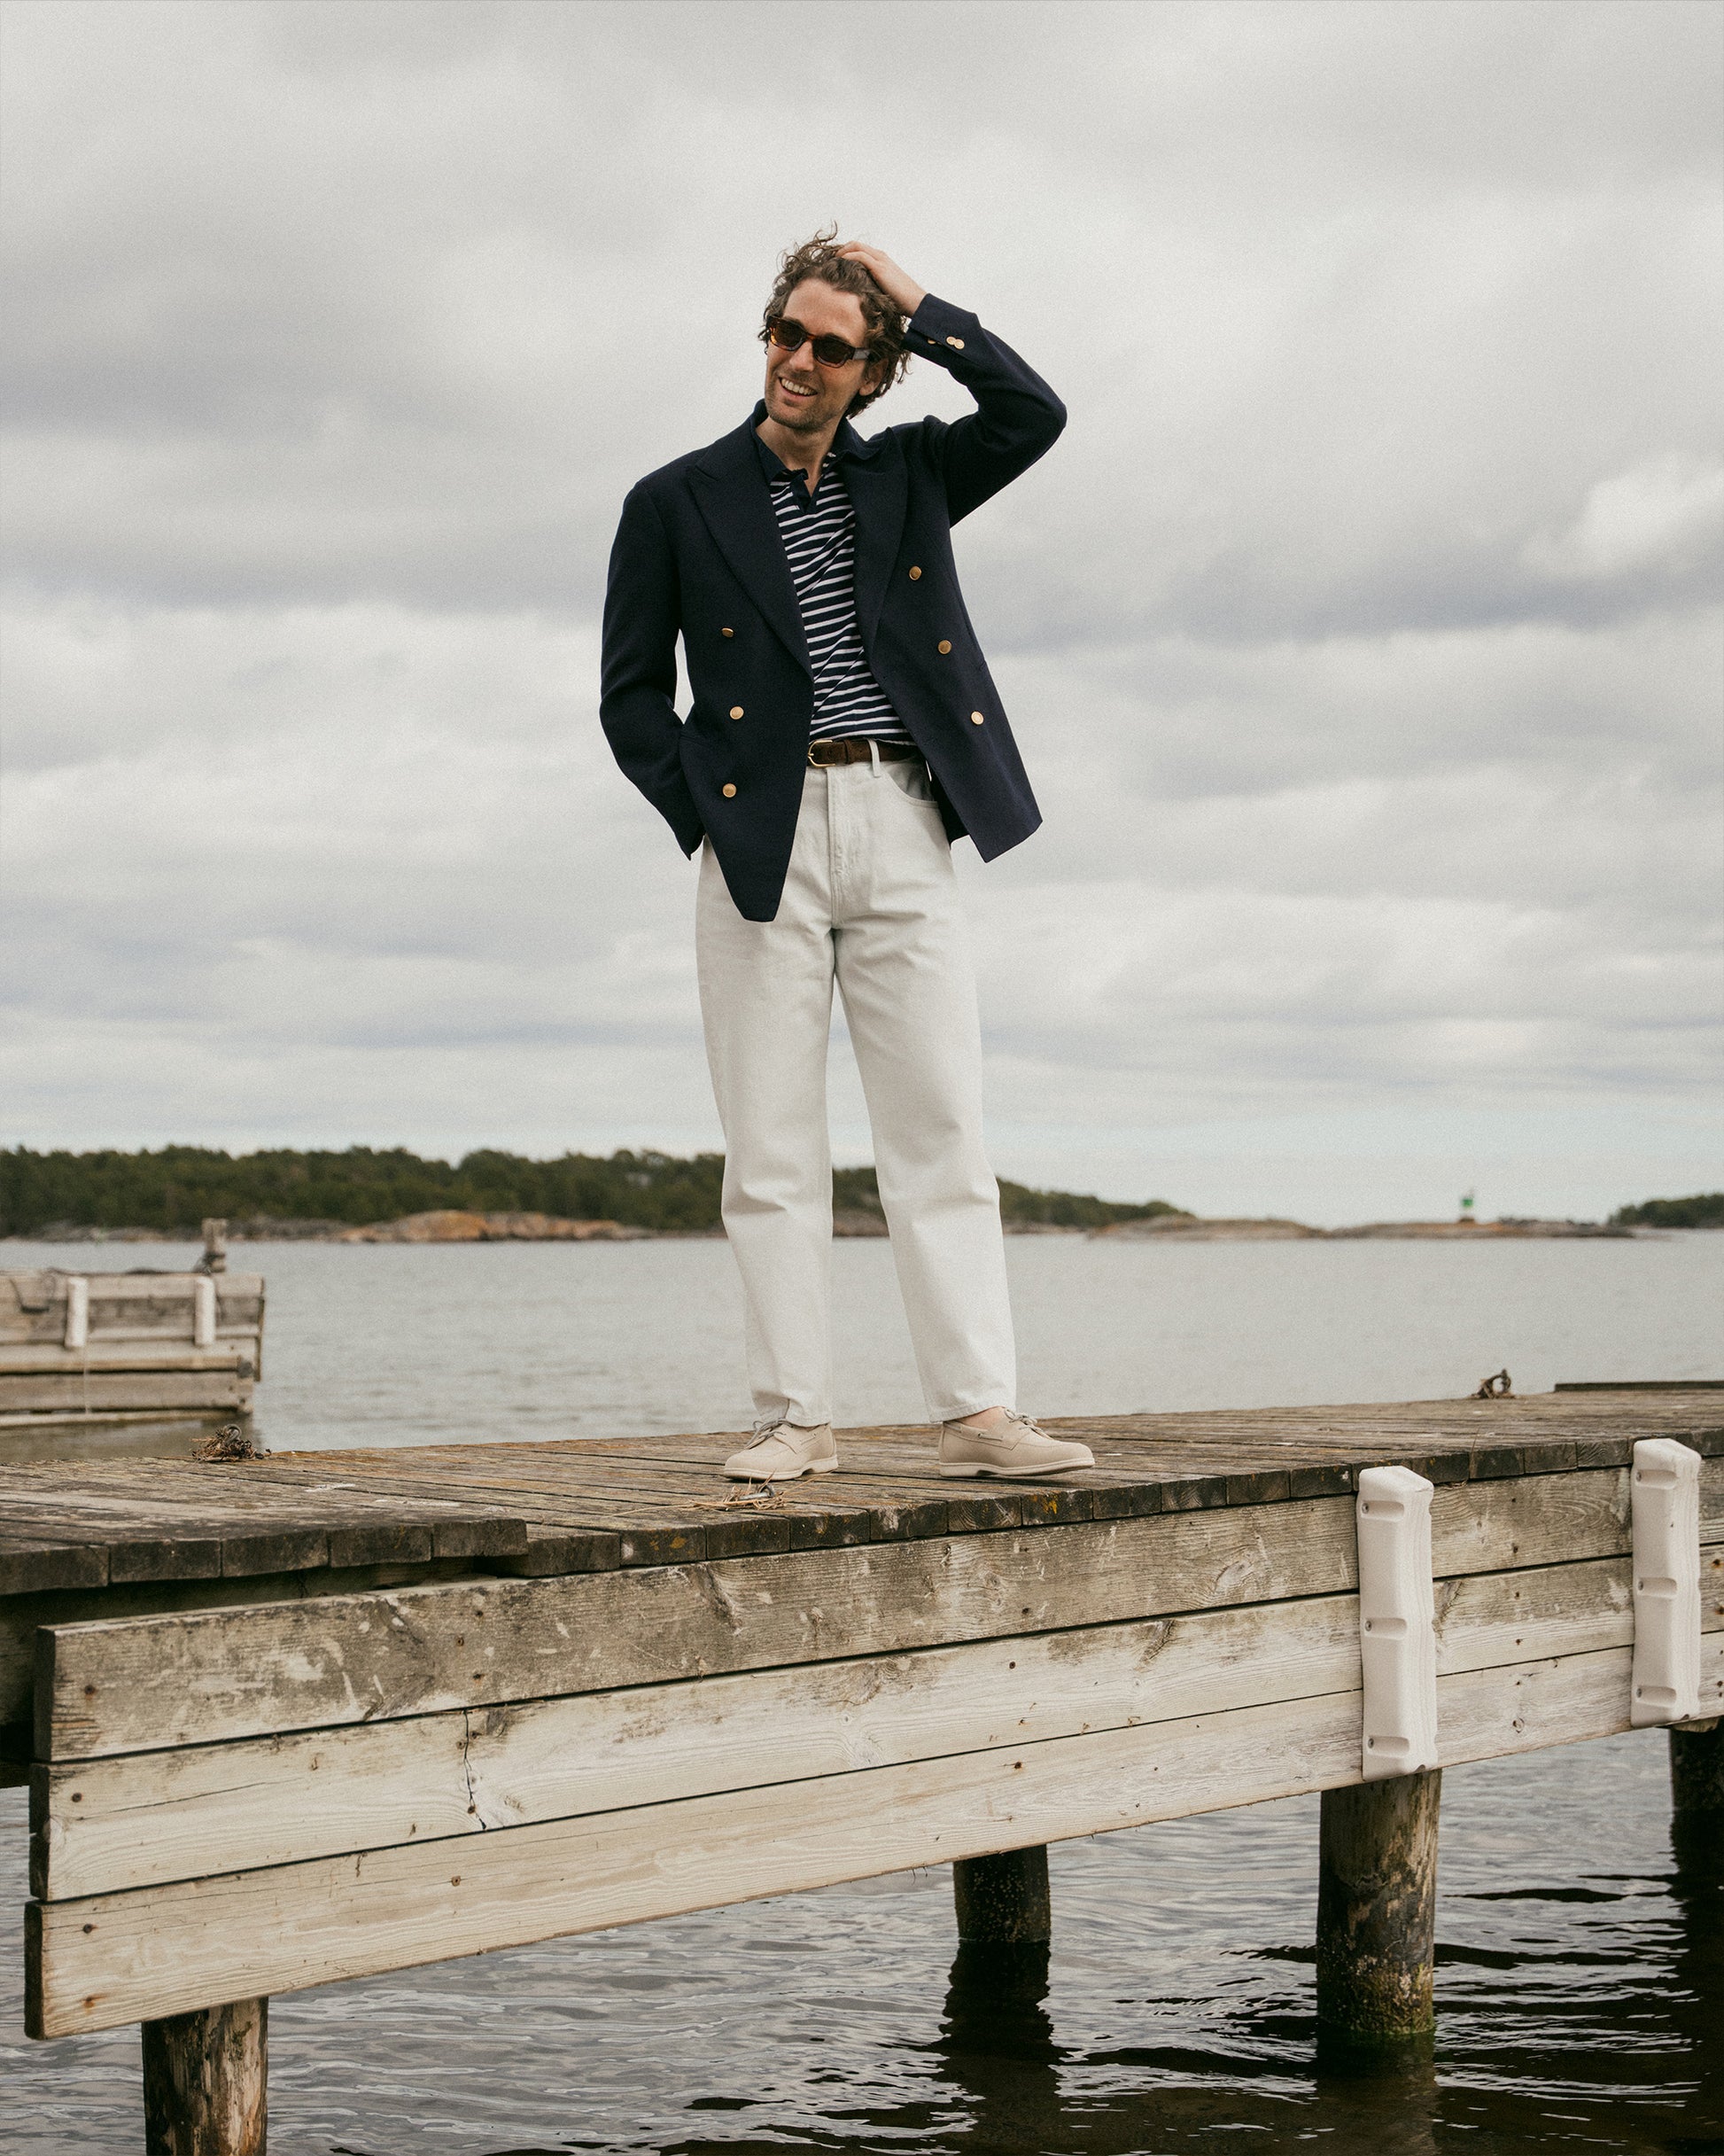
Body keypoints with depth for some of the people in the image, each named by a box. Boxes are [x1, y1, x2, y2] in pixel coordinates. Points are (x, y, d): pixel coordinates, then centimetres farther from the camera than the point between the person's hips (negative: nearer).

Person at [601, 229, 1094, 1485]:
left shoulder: (906, 477, 14)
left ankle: (980, 1410, -2)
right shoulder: (678, 504, 7)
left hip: (901, 828, 2)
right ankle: (795, 1419, 3)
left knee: (944, 1130, -3)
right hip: (763, 840, -1)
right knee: (773, 1147, -1)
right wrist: (705, 815, -4)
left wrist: (918, 307, 2)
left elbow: (1033, 415, -2)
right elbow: (632, 695, 8)